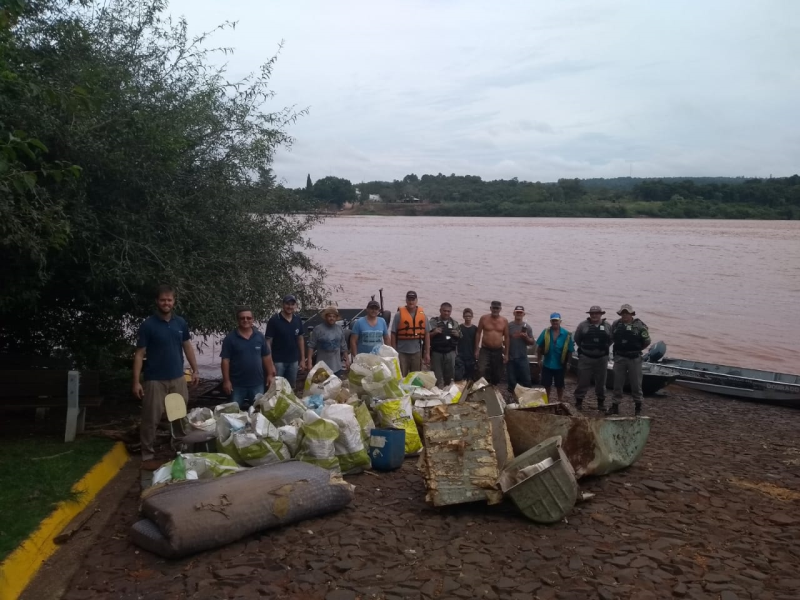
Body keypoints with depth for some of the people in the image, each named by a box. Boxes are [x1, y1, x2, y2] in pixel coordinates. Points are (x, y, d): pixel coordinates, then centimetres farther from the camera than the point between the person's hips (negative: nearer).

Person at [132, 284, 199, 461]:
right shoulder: (148, 325, -9)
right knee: (151, 419, 0)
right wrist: (136, 381, -13)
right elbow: (139, 354, -8)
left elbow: (187, 347, 15)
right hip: (155, 380, -4)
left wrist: (195, 370, 10)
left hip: (178, 378, 4)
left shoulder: (181, 323, 4)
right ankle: (148, 455, 11)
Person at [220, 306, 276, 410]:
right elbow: (225, 360, -8)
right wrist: (226, 380, -12)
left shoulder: (260, 336, 3)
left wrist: (270, 375, 6)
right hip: (237, 384, -2)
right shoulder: (230, 338, -7)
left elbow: (266, 357, 9)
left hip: (257, 383, 3)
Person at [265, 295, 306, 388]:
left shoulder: (297, 319, 2)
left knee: (292, 387, 14)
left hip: (294, 361, 5)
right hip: (278, 361, -4)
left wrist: (303, 358, 8)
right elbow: (268, 342, -12)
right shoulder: (274, 320, -12)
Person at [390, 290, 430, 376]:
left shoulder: (422, 314, 5)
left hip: (417, 352, 3)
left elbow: (427, 334, 7)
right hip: (402, 352, -3)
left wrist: (427, 353, 3)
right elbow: (393, 334, -3)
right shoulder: (399, 314, -3)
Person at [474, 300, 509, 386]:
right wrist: (477, 350, -3)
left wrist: (506, 354, 3)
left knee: (497, 375, 8)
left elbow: (506, 337, 5)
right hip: (485, 350, -2)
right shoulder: (484, 318, -3)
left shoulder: (504, 321, 0)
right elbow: (478, 333, 2)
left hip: (498, 351, 2)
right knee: (482, 372, -18)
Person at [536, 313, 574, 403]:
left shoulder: (566, 334, -11)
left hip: (560, 365, -1)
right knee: (546, 385, 11)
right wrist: (539, 359, -1)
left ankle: (560, 402, 30)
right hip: (547, 364, 1)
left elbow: (570, 350, -5)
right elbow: (539, 347, 0)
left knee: (559, 385, 14)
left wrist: (568, 363, -3)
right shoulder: (545, 332, -7)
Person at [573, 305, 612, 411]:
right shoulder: (583, 325, -1)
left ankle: (601, 402, 24)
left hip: (601, 358, 2)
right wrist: (584, 348, 4)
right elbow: (577, 339, 4)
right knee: (583, 381, 0)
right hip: (585, 358, -2)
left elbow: (610, 340, 10)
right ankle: (579, 402, 7)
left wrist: (604, 349, 4)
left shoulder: (607, 326, 5)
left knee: (601, 382, 12)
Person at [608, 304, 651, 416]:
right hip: (619, 357, 3)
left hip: (634, 358, -2)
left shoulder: (639, 325, -7)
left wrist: (636, 349, 7)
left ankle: (638, 407, 18)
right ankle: (615, 406, 16)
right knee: (617, 383, 8)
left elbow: (647, 341, 0)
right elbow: (611, 338, 15)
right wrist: (619, 348, 10)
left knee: (636, 383, 5)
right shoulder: (616, 324, 2)